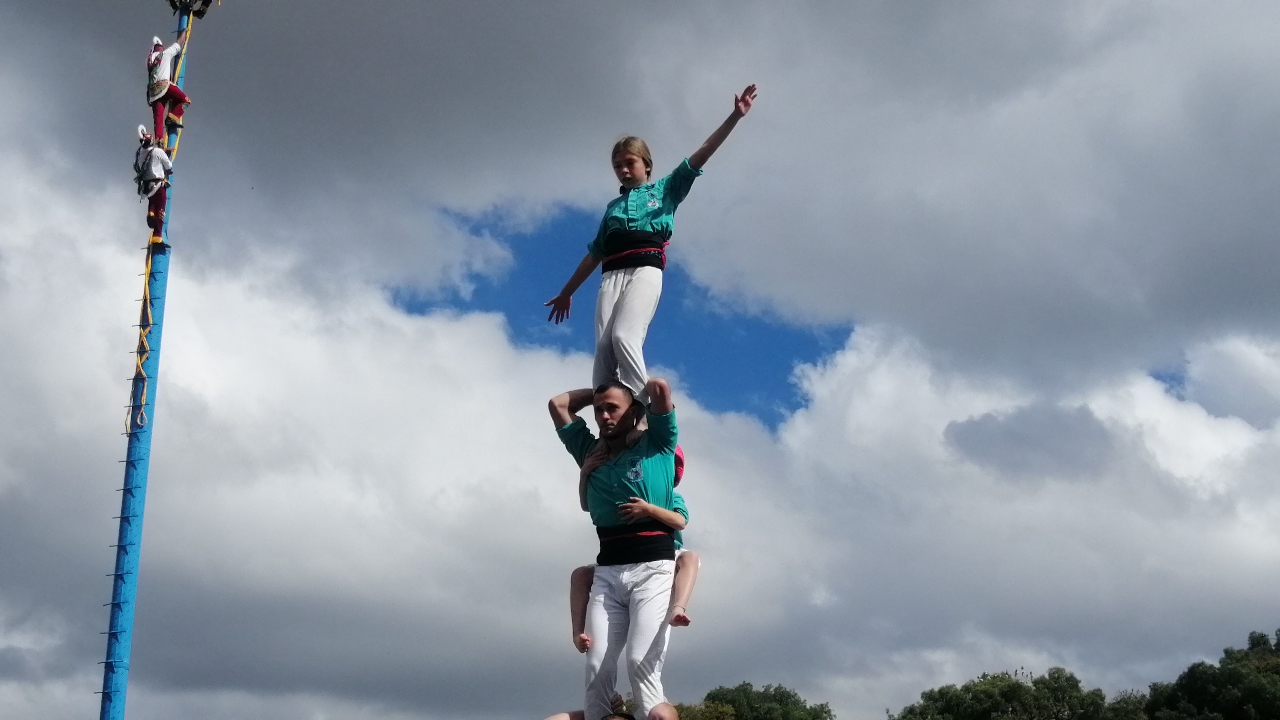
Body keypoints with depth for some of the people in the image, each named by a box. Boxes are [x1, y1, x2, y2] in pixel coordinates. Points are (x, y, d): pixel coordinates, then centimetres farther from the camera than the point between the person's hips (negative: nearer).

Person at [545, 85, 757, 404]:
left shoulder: (664, 190, 19)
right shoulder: (613, 206, 30)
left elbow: (701, 155, 9)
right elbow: (595, 253, 33)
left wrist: (734, 117, 0)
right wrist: (567, 292, 34)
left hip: (645, 269, -4)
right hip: (612, 275, 5)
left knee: (624, 336, -27)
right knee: (603, 345, -14)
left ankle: (647, 410, -29)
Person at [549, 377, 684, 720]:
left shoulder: (656, 444, 9)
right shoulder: (591, 452, 20)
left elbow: (660, 387, -3)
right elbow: (558, 403, 24)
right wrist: (600, 390, 28)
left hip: (653, 569, -4)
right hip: (607, 572, 4)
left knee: (642, 665, -18)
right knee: (597, 669, -8)